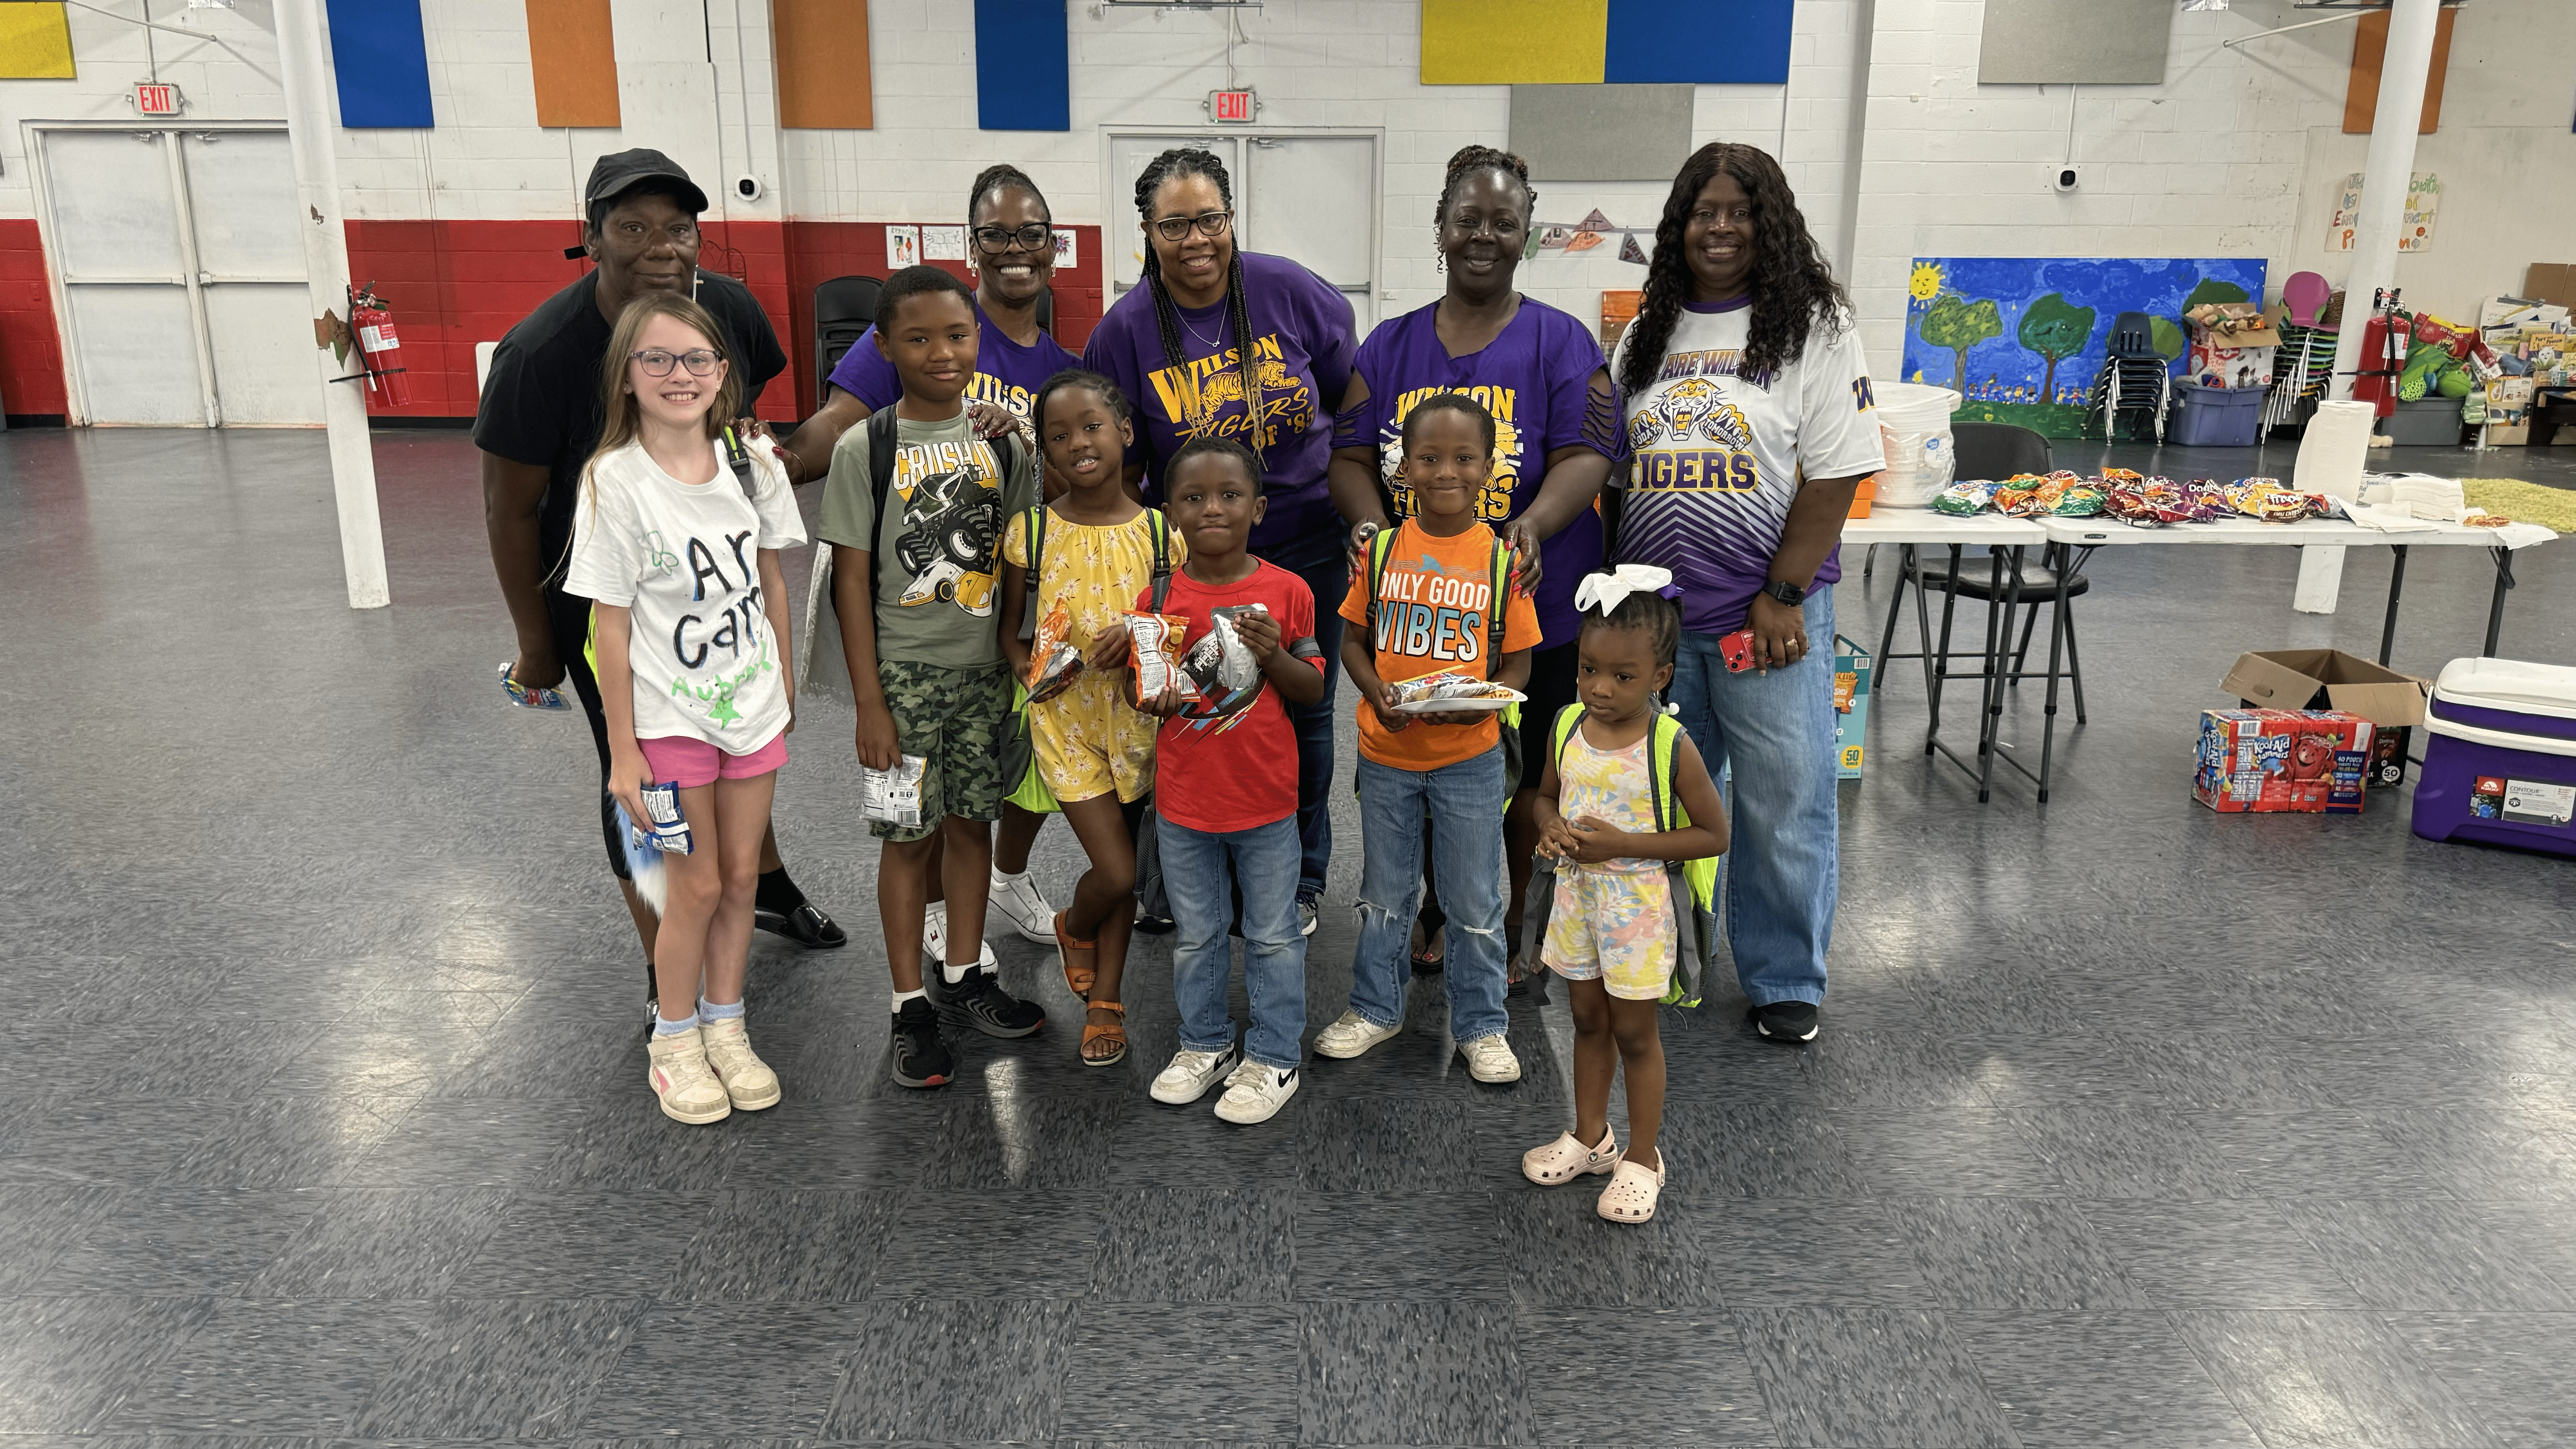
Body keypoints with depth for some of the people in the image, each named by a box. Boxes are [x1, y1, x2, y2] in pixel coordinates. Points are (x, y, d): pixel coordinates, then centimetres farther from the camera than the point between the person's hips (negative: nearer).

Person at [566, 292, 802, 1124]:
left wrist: (784, 684, 12)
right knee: (697, 886, 4)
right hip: (670, 717, -4)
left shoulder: (752, 463, -2)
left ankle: (725, 1027, 31)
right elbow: (612, 623, -12)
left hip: (752, 706, 4)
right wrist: (623, 752, -11)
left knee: (742, 875, 12)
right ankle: (675, 1044, 25)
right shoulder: (615, 482, -14)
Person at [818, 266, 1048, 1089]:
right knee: (909, 834, 4)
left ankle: (963, 976, 29)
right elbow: (852, 580, -7)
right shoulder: (865, 448, -7)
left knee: (972, 822, 12)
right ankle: (912, 1005, 16)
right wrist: (869, 702, -11)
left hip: (987, 666, 3)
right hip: (905, 672, -3)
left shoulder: (1002, 441, 3)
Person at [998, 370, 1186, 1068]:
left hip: (1136, 711, 2)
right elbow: (1009, 626, 5)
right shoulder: (1030, 531, -5)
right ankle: (1073, 928, 28)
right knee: (1116, 872, -8)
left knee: (1120, 865, 12)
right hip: (1064, 715, -2)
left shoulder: (1161, 533, -4)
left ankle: (1103, 1000, 30)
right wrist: (1029, 670, -15)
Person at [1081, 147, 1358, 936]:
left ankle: (1300, 880, 31)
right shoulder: (1126, 331, -7)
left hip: (1307, 541, 1)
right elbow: (1119, 470, 0)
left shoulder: (1290, 292, -8)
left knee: (1304, 714, 11)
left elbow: (1358, 406, 3)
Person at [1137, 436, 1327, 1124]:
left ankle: (1274, 1056, 27)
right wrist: (1155, 698, -16)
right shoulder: (1159, 598, -4)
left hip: (1266, 802, -2)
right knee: (1194, 934, 17)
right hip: (1183, 802, 2)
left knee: (1273, 936, 11)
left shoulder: (1286, 592, -7)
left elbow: (1313, 688, -2)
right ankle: (1205, 1043, 36)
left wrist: (1274, 656, -20)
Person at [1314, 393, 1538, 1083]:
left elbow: (1517, 661, -1)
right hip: (1386, 753, 2)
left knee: (1475, 902, 9)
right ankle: (1375, 1007, 36)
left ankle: (1481, 1025, 27)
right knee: (1384, 895, 17)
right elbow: (1353, 640, 4)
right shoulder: (1381, 550, -3)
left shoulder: (1501, 559, -6)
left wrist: (1480, 703, -20)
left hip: (1470, 757, -1)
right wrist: (1377, 694, -15)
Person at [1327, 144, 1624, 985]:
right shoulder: (1390, 346, 9)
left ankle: (1524, 926, 28)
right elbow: (1352, 455, 5)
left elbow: (1586, 456, -9)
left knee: (1526, 782, 8)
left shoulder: (1560, 342, 0)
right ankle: (1439, 909, 35)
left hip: (1533, 608, -2)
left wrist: (1532, 526, -29)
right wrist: (1371, 522, -17)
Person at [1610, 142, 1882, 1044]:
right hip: (1651, 610, 4)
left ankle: (1784, 981, 20)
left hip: (1768, 614, -4)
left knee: (1784, 800, 3)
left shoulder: (1814, 329, -3)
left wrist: (1782, 598, -14)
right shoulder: (1647, 334, 11)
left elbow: (1835, 476, -8)